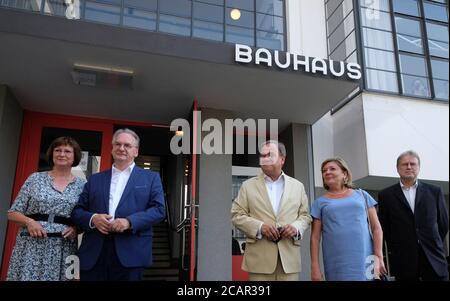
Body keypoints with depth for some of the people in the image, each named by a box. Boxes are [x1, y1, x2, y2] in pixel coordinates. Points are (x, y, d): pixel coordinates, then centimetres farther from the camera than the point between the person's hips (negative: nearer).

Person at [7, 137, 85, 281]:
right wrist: (29, 221, -11)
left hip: (63, 251, 0)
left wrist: (76, 228, -11)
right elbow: (12, 213, 7)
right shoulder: (35, 178, 6)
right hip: (31, 247, 0)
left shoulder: (82, 185, 5)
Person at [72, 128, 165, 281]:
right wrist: (93, 219, -9)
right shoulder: (94, 179, 17)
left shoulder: (151, 178, 9)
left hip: (130, 253, -2)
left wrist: (129, 221, -15)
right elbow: (77, 210, 13)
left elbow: (159, 210, -1)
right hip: (93, 253, 2)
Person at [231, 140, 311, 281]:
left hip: (289, 256, 2)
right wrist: (260, 227, -13)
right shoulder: (248, 185, 7)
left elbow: (305, 215, 12)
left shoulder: (297, 186, 12)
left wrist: (296, 227, -9)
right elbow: (237, 215, 2)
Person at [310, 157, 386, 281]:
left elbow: (376, 227, 6)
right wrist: (315, 266, -2)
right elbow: (315, 237, 5)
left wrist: (379, 257, -4)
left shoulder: (362, 195, 10)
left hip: (364, 260, 1)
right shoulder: (320, 202, 8)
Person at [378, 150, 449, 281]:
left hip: (433, 256, 1)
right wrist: (397, 248, 9)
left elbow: (443, 223, 14)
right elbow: (384, 227, 7)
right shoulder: (386, 195, 3)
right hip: (403, 259, -1)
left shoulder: (434, 191, 8)